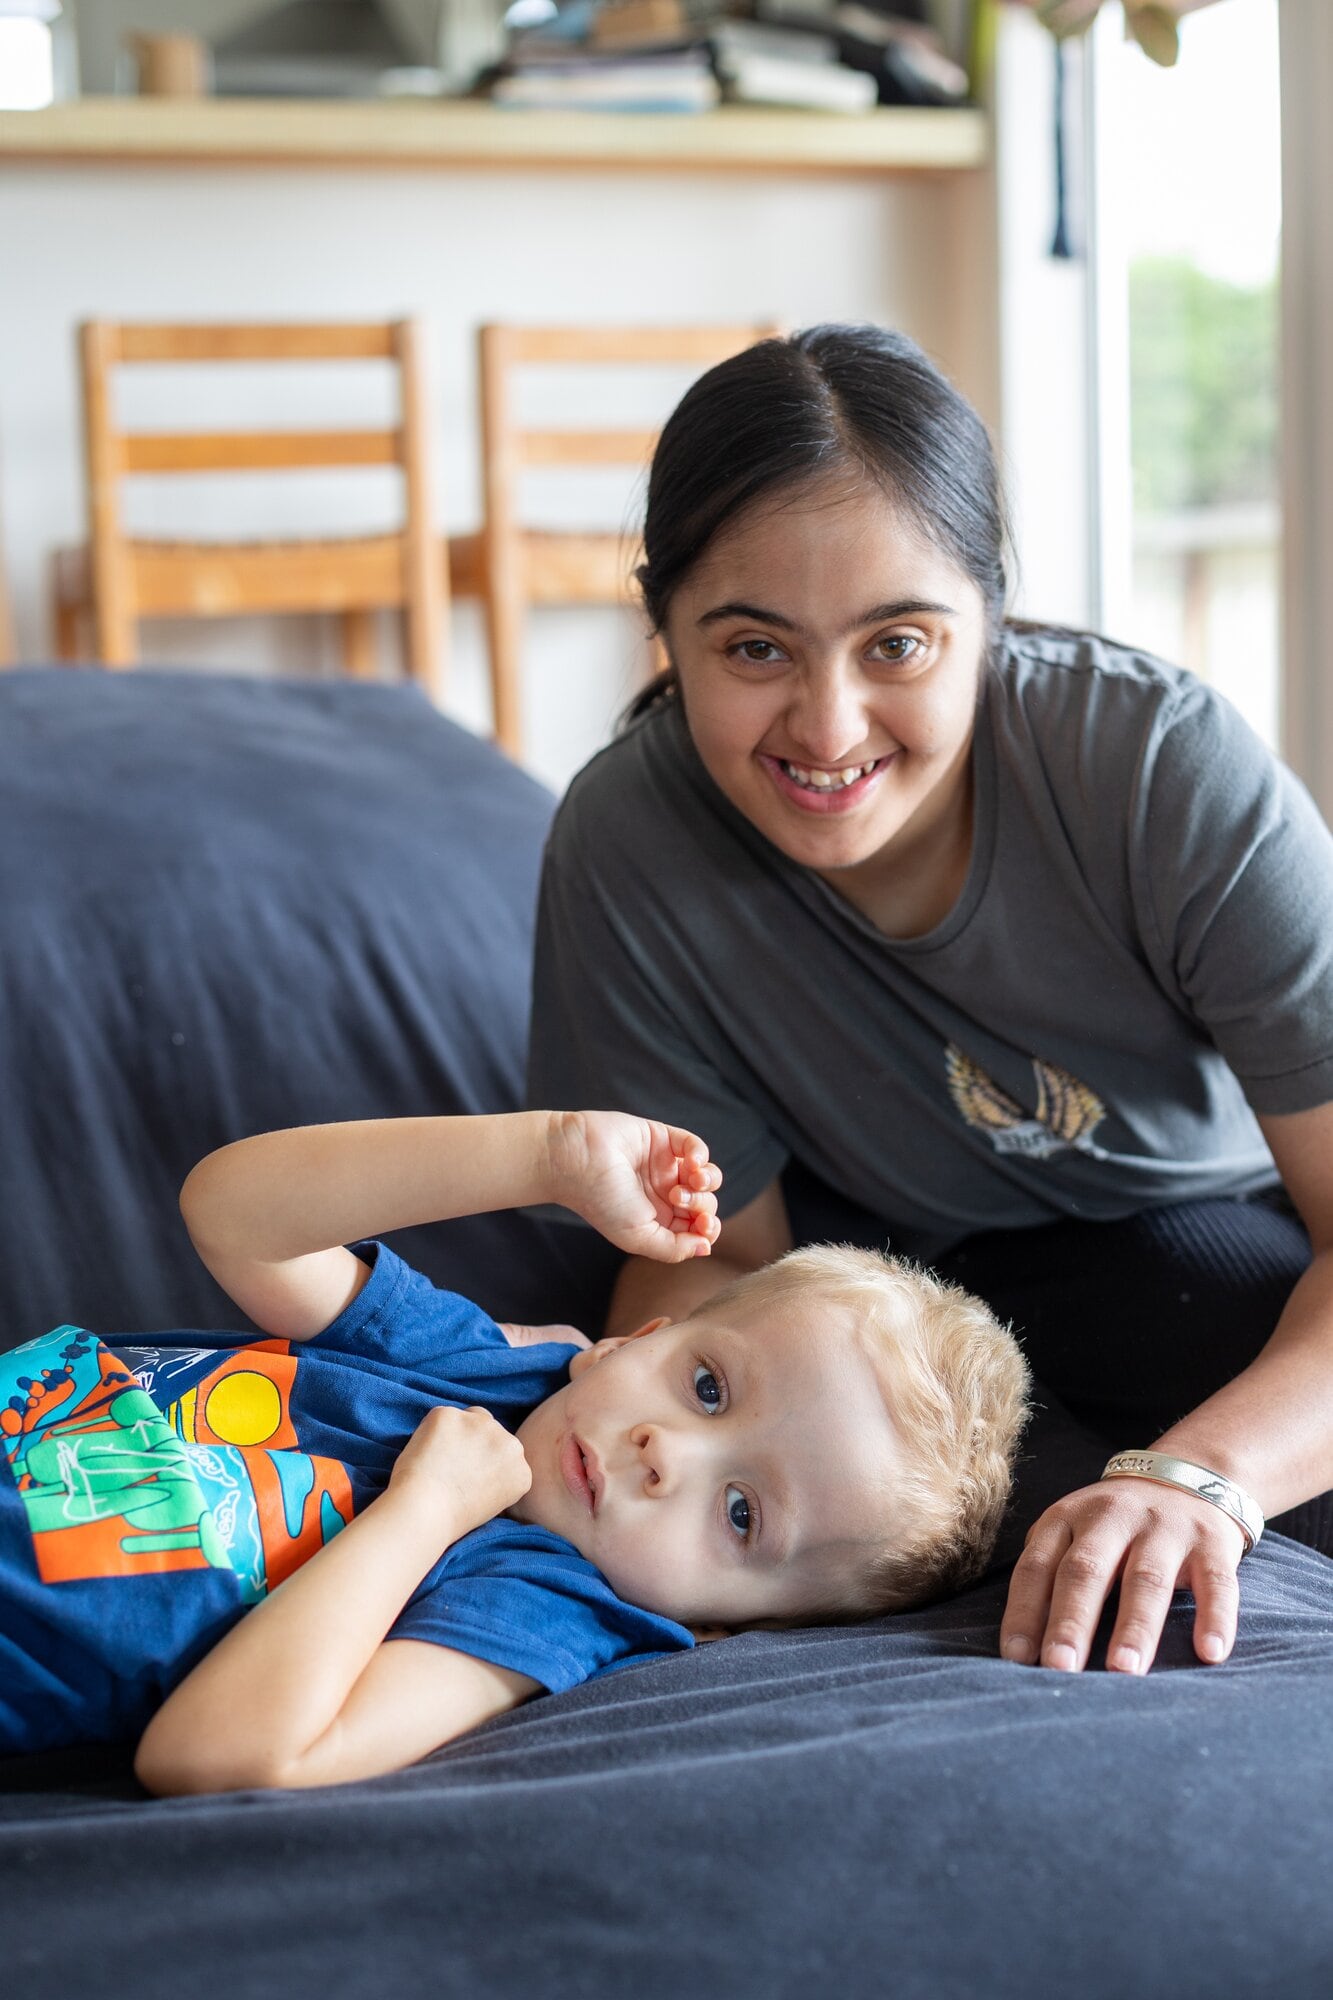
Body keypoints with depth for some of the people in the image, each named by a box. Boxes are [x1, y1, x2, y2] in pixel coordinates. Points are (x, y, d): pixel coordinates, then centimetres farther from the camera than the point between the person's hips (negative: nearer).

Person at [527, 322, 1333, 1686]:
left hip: (1208, 1210, -1)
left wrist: (1203, 1473, -50)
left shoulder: (1165, 768, -28)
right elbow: (714, 1252, -12)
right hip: (905, 1255, 1)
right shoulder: (626, 845, -23)